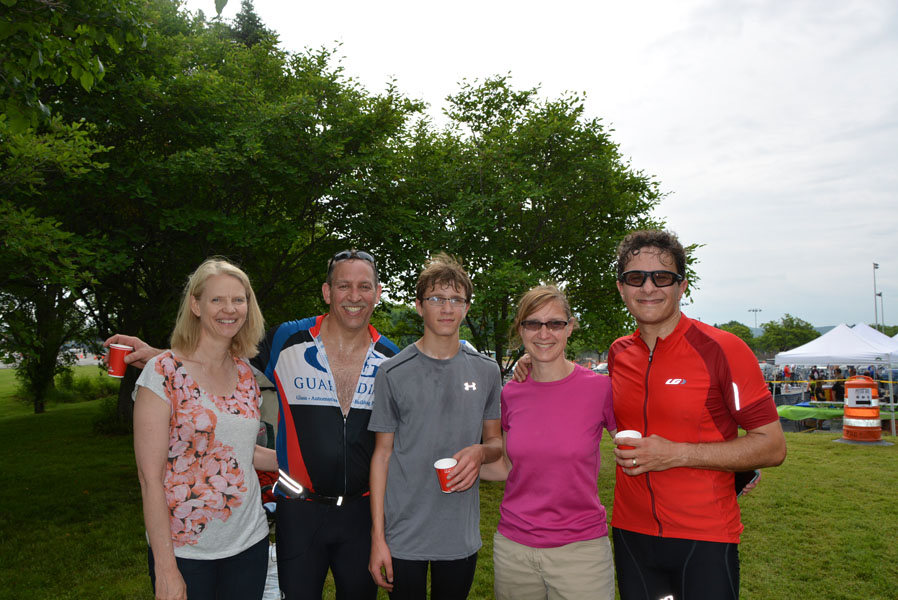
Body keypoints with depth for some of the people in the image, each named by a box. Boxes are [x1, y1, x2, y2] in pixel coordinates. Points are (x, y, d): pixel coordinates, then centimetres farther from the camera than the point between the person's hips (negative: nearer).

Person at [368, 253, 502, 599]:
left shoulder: (486, 371, 3)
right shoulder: (393, 373, -5)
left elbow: (496, 441, 11)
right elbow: (382, 454, -2)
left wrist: (481, 452, -14)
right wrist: (377, 537, -5)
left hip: (462, 536, 2)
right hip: (403, 536, -2)